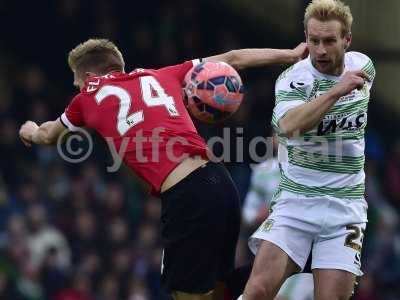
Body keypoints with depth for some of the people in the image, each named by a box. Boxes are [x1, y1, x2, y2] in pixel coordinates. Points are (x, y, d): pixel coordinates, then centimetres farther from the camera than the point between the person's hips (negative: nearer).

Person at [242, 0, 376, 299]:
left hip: (346, 205, 3)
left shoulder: (363, 66, 4)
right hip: (296, 200, -3)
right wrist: (336, 91, -38)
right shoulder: (293, 79, -11)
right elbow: (289, 125, -32)